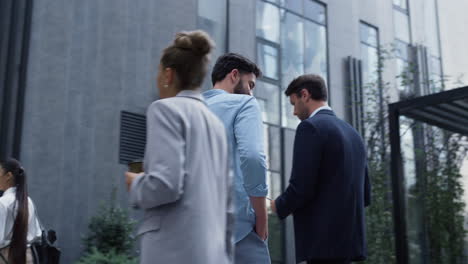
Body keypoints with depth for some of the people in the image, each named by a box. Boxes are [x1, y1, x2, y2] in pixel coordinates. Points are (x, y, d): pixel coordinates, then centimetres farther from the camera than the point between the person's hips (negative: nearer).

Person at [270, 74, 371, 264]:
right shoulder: (352, 133, 17)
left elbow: (300, 188, -18)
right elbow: (365, 194, 18)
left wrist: (279, 206, 2)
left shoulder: (311, 127, -10)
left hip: (324, 241, -9)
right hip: (349, 238, 9)